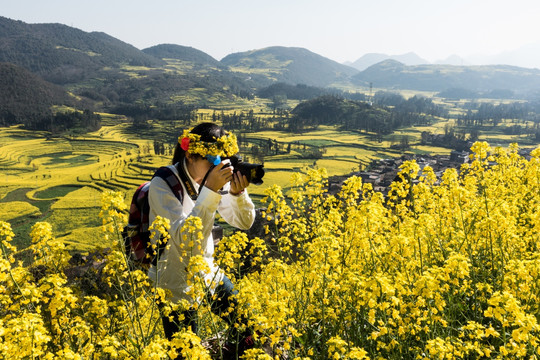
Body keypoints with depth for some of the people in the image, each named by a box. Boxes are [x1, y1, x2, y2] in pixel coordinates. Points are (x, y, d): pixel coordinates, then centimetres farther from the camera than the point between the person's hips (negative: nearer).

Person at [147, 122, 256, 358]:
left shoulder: (214, 179, -7)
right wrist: (209, 191, -38)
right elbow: (184, 238, -33)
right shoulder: (163, 184, -22)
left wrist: (238, 193, -26)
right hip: (175, 284, -5)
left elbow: (245, 222, -7)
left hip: (208, 274, 6)